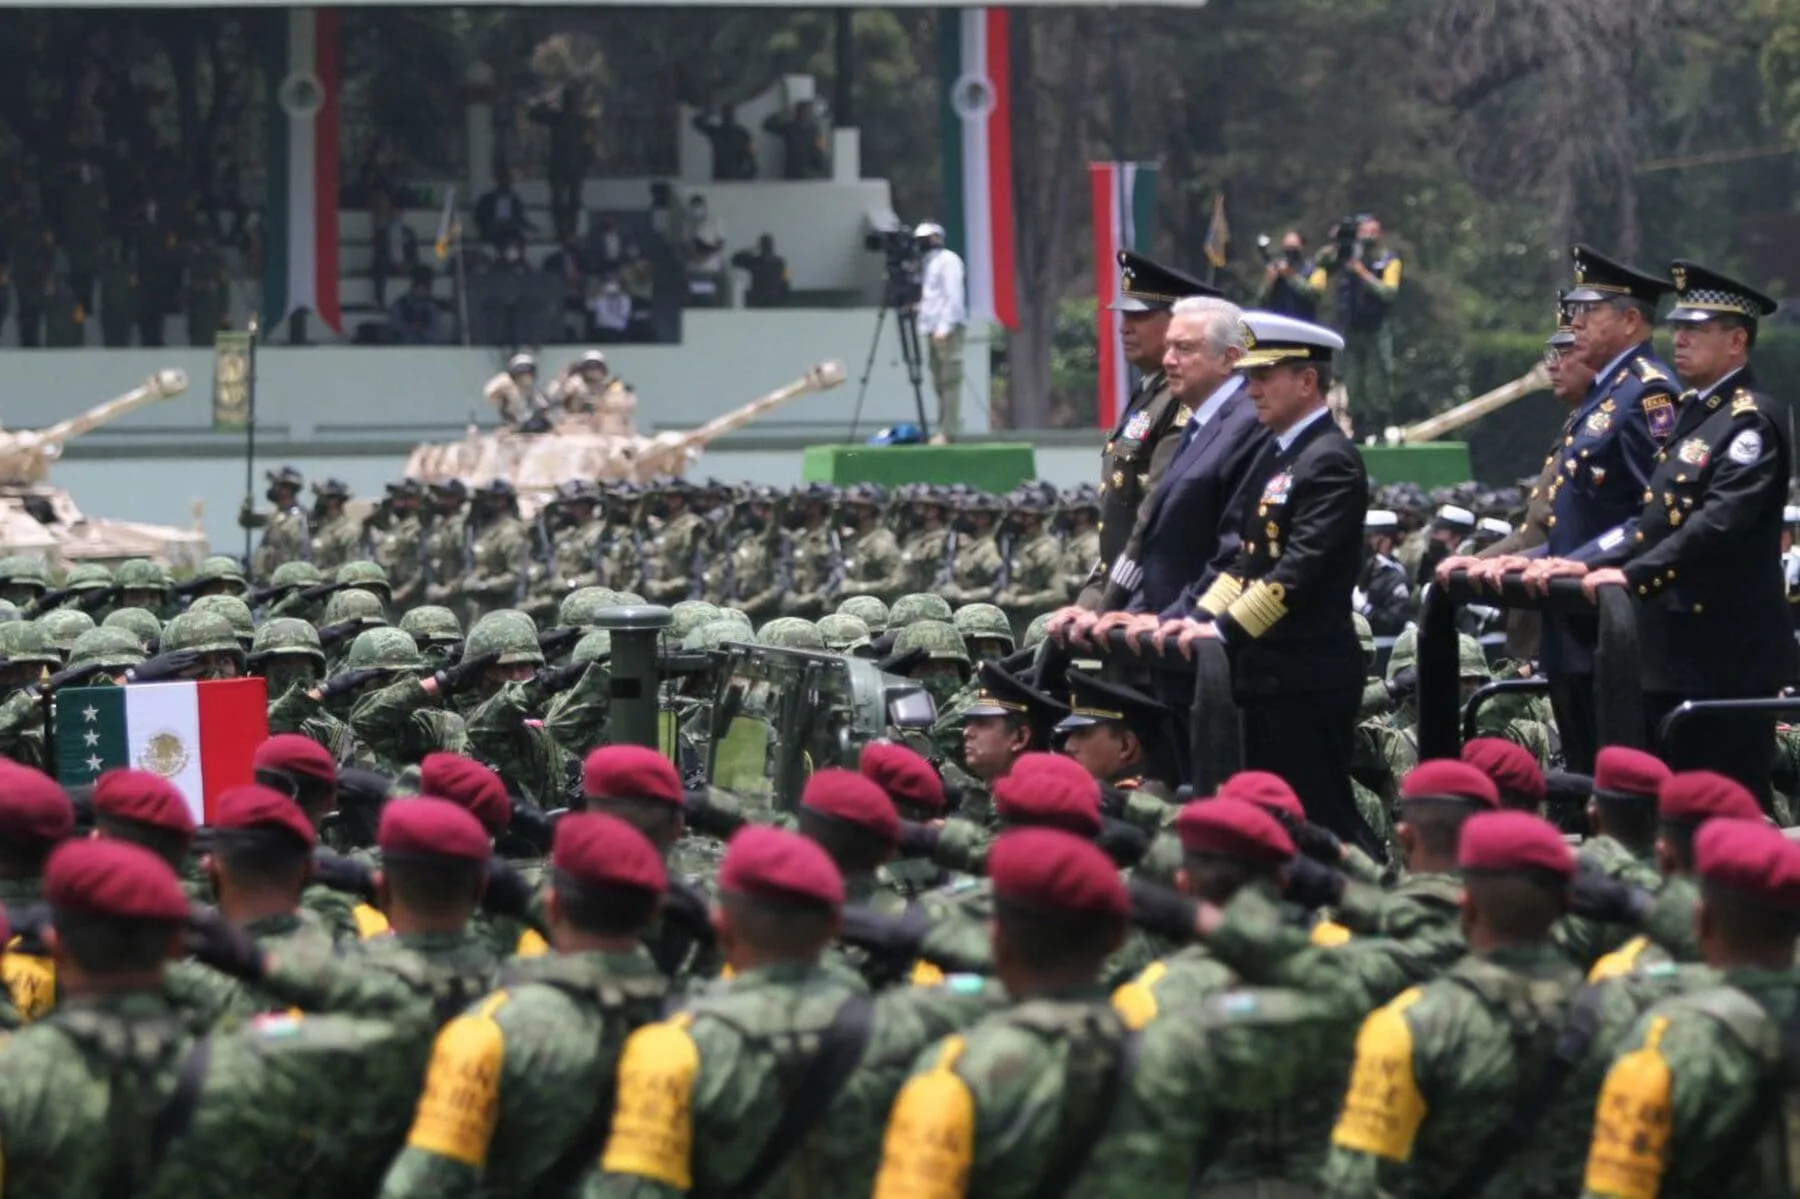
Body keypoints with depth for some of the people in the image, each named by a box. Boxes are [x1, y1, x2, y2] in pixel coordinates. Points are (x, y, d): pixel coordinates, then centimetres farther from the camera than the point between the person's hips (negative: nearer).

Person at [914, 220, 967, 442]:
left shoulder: (948, 260, -5)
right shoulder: (929, 262, 21)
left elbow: (954, 296, -14)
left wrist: (945, 327, -19)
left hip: (948, 330, -9)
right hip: (933, 330, 9)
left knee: (950, 381, -11)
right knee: (939, 382, 7)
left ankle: (950, 432, -14)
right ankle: (944, 430, 7)